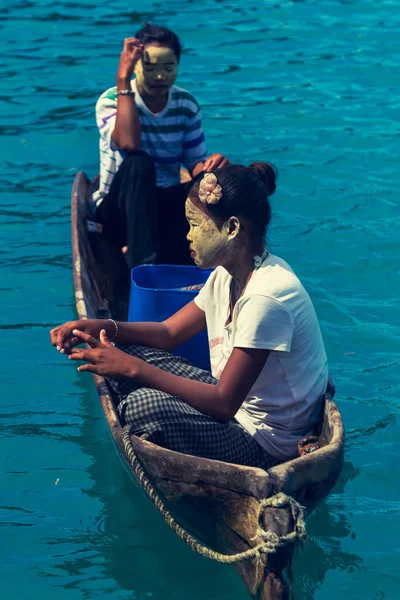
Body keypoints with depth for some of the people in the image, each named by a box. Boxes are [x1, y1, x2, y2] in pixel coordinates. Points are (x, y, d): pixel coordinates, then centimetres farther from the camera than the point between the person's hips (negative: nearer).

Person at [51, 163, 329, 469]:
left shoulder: (266, 297, -27)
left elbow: (224, 404, -27)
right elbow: (169, 332, 9)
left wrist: (133, 368, -26)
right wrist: (104, 327, -9)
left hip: (268, 443, -9)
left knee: (144, 406, -30)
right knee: (126, 351, 1)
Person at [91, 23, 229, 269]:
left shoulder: (186, 104, 0)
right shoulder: (112, 100, -12)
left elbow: (195, 165, -1)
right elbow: (129, 144, -32)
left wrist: (210, 166, -26)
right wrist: (123, 79, -29)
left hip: (166, 206, 4)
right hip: (119, 211, -3)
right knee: (138, 163, -36)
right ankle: (144, 263, -45)